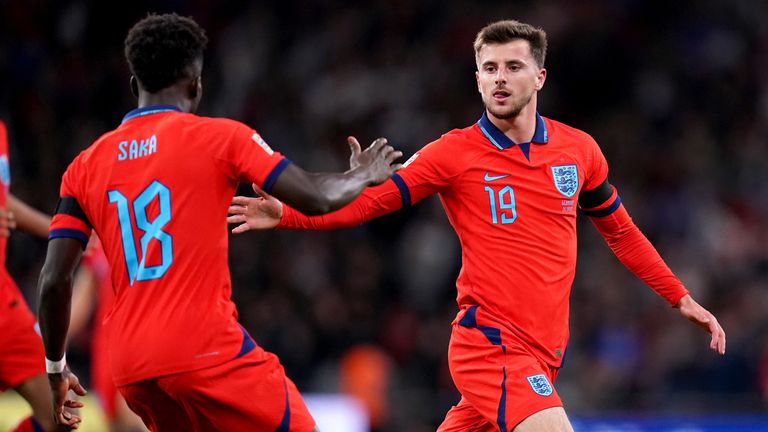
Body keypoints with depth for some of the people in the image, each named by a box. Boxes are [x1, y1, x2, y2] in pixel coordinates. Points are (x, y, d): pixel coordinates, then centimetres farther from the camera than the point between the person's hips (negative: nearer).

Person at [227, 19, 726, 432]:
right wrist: (287, 214, -20)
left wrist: (680, 298, 22)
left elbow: (620, 231, 22)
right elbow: (368, 201, -6)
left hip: (544, 350, 5)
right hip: (491, 341, -5)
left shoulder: (579, 150, 8)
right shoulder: (455, 153, -4)